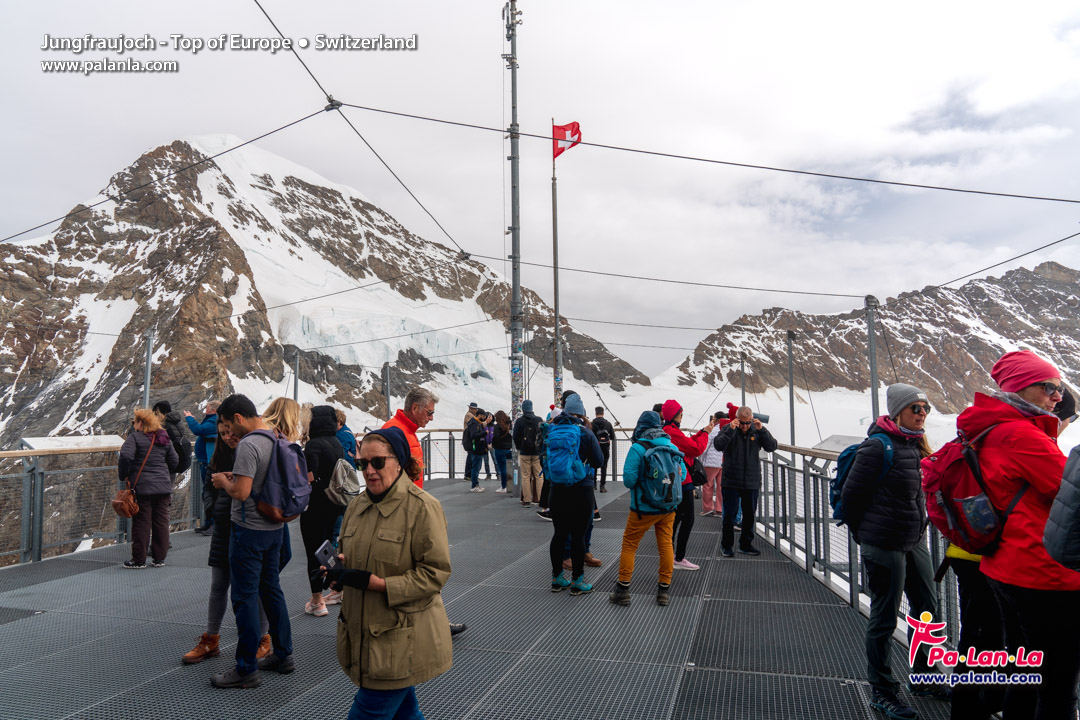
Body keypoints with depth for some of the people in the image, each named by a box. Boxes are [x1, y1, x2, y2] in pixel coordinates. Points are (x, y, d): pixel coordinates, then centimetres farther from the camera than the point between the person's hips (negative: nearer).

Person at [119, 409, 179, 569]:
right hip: (163, 487, 5)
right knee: (161, 522, 8)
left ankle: (139, 560, 9)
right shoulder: (165, 438, 10)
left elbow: (125, 456, -21)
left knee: (141, 523, 2)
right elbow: (174, 461, 11)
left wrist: (123, 475, -6)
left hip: (142, 488, -4)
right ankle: (159, 558, 14)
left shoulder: (134, 437, -6)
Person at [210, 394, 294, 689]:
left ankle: (247, 669, 10)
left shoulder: (248, 445, -20)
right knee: (271, 590, 18)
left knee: (245, 596, 1)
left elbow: (241, 492, -26)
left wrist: (223, 481, -4)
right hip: (275, 527, 9)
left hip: (250, 530, -9)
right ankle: (283, 654, 27)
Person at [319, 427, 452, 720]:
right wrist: (338, 569, -3)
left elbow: (435, 572, -18)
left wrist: (373, 582, -22)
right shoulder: (358, 504, 7)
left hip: (401, 643, -7)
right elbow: (347, 555, 21)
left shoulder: (422, 507, -16)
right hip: (362, 635, 7)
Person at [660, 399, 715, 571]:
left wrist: (703, 430, 9)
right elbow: (697, 449, -17)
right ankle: (679, 559, 0)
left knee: (675, 518, 18)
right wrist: (706, 433, -3)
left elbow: (689, 442, 15)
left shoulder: (665, 431, 11)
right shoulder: (673, 432, -21)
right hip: (682, 481, -11)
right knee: (687, 519, -4)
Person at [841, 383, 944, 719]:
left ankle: (922, 678, 38)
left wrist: (917, 526, 16)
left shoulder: (917, 446, 7)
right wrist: (863, 534, -3)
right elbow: (851, 494, -15)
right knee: (884, 619, 3)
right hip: (884, 546, -8)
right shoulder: (879, 446, -18)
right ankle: (881, 692, 19)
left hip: (915, 542, 8)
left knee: (928, 608, 18)